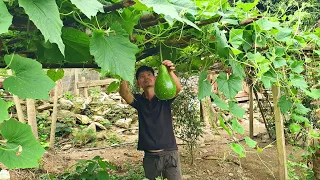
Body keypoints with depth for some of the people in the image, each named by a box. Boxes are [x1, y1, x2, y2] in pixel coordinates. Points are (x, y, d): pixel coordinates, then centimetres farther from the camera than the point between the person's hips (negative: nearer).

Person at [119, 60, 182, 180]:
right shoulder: (139, 100, 3)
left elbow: (178, 88, -21)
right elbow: (123, 92, -16)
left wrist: (170, 72, -41)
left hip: (170, 153, -2)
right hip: (150, 156, 2)